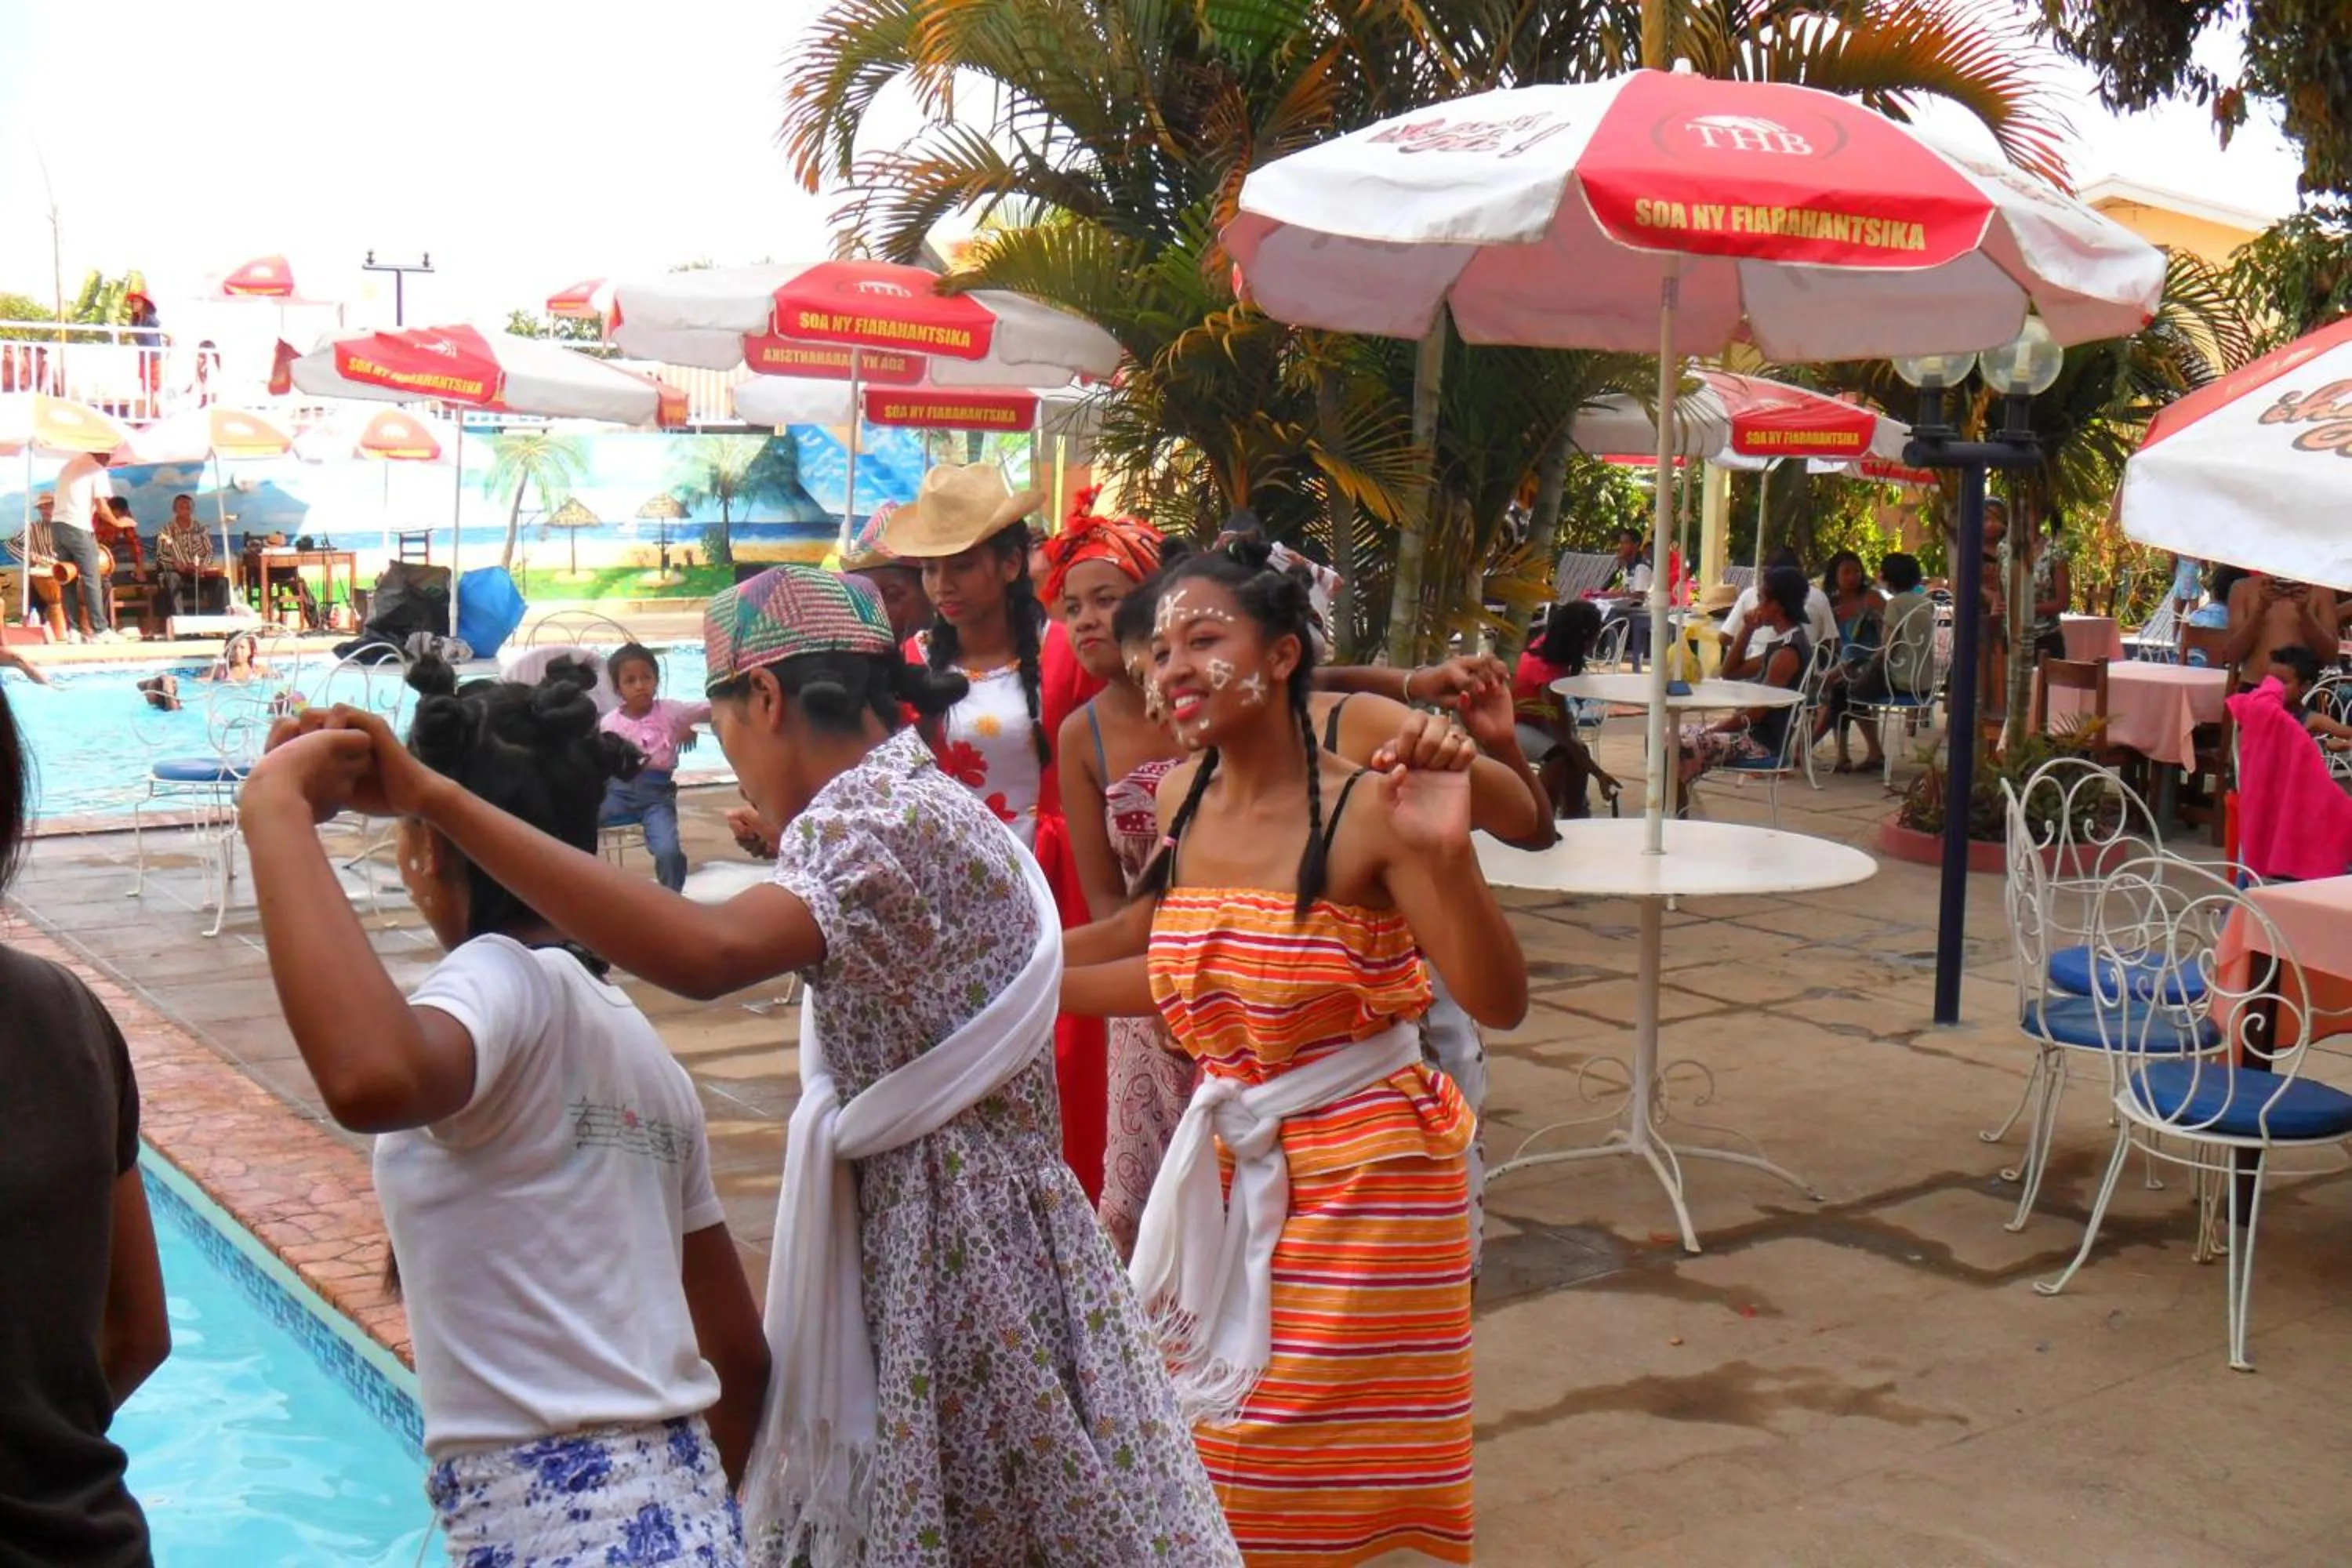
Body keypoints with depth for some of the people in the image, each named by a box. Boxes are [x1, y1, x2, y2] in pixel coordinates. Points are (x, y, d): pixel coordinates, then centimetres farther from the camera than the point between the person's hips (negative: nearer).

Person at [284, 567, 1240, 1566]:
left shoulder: (883, 818, -20)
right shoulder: (909, 803, 11)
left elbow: (704, 952, -38)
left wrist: (435, 800, -40)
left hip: (956, 1250, -9)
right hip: (923, 1233, 9)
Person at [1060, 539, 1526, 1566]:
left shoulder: (1363, 809, -18)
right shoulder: (1184, 796, 1)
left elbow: (1499, 1004, -24)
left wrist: (1446, 853, -38)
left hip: (1360, 1175, -6)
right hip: (1226, 1166, 6)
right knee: (1221, 1442, 17)